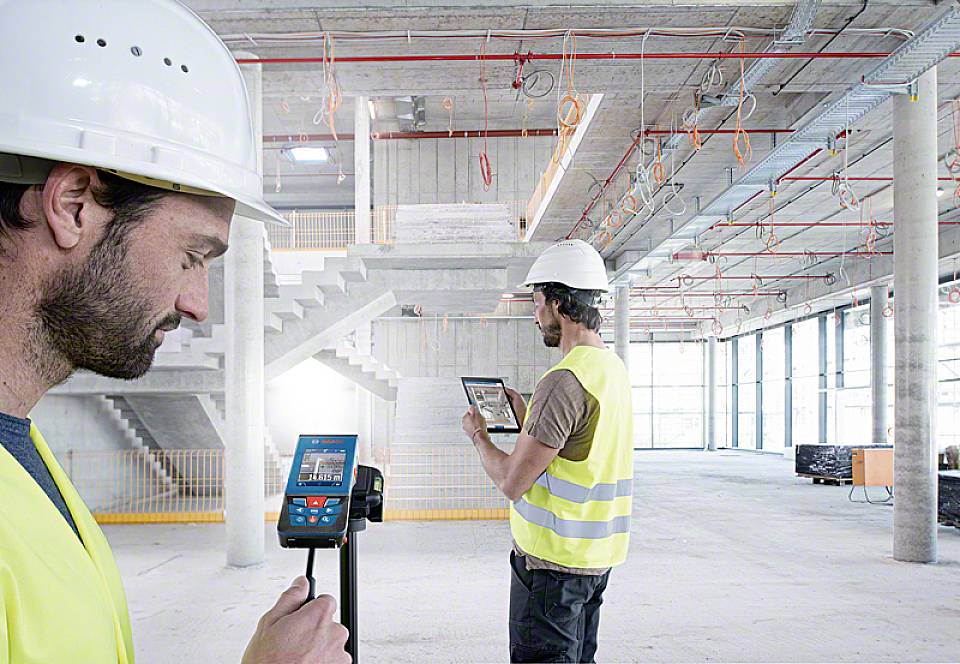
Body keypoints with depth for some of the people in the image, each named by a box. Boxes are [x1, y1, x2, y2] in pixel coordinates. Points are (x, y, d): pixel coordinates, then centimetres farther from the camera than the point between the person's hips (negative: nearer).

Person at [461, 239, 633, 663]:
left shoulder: (564, 381, -23)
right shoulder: (614, 368, 8)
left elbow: (511, 482, -21)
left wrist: (478, 435, -4)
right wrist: (525, 416, 17)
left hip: (553, 560, -9)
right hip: (596, 555, 9)